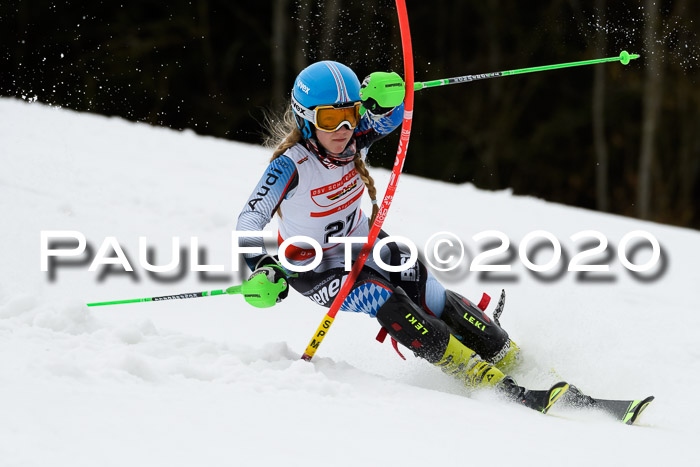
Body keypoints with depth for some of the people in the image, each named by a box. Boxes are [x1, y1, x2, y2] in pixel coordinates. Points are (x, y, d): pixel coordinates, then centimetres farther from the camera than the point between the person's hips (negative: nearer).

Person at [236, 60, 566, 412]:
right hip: (315, 266, -6)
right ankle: (494, 385, -29)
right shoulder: (290, 165, -31)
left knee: (434, 299, -10)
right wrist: (264, 268, -57)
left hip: (361, 242, 6)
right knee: (388, 304, -27)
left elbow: (391, 114, -7)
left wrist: (383, 96, -33)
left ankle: (516, 361, 2)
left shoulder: (353, 140, -18)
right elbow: (249, 222, -37)